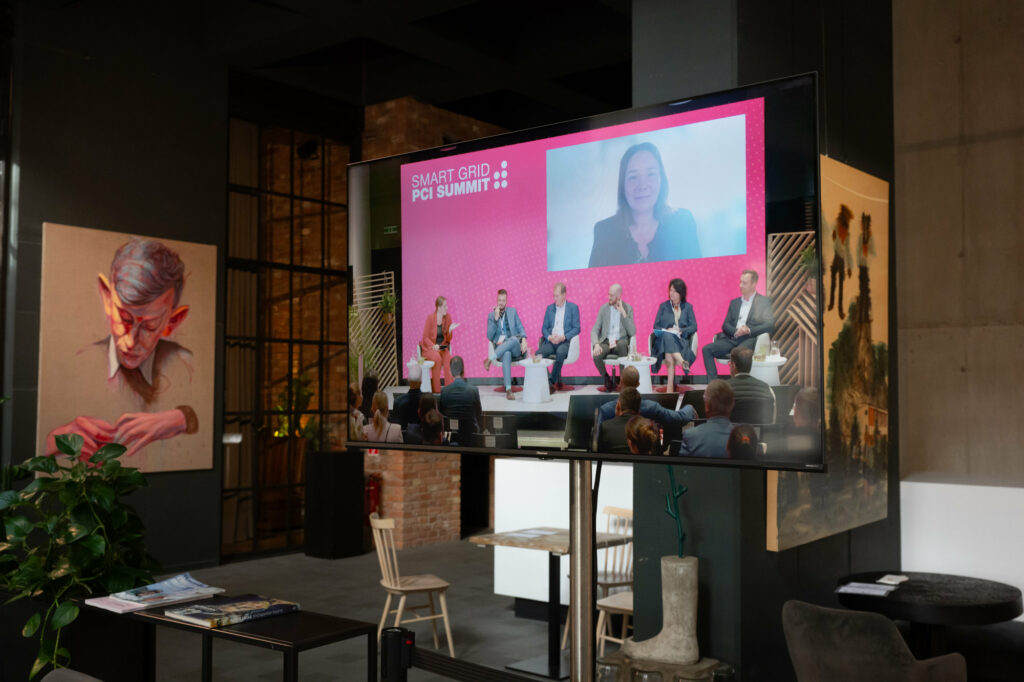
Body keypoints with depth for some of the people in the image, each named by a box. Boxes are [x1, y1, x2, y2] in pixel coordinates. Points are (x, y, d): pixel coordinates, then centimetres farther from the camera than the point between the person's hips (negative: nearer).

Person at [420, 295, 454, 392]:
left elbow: (448, 339, 5)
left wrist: (450, 331, -15)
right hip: (429, 348, -3)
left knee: (448, 358, -29)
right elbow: (425, 337, -7)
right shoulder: (430, 317, -10)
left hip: (442, 348, 3)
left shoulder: (448, 317, 1)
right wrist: (433, 346, -23)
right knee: (437, 357, -34)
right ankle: (436, 391, -28)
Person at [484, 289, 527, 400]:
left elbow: (520, 328, 13)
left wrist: (523, 340, -8)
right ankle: (508, 389, -44)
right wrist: (496, 319, -6)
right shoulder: (491, 315, 13)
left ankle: (490, 359, -33)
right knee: (507, 354, -39)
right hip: (500, 347, -1)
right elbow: (489, 336, 3)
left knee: (514, 339, -37)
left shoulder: (512, 311, 17)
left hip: (515, 347, 1)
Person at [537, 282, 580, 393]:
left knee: (560, 352, -38)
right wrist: (549, 337, -6)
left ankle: (552, 381, -25)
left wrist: (563, 337, -14)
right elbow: (544, 328, 16)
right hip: (550, 341, 3)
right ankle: (557, 380, -22)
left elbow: (576, 329, 1)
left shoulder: (573, 307, 7)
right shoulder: (550, 308, 18)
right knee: (539, 352, -28)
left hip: (565, 341, -3)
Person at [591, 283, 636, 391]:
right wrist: (596, 344, -19)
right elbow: (594, 330, 2)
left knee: (622, 344, -39)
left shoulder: (628, 308, 3)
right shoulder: (604, 308, 7)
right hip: (606, 342, 1)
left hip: (620, 342, -1)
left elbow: (632, 332, -8)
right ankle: (607, 380, -4)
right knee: (596, 356, -32)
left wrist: (623, 313, -13)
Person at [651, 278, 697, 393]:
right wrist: (666, 330, -8)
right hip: (664, 338, 0)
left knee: (669, 357, -37)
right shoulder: (663, 306, 20)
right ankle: (682, 362, -58)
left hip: (681, 340, 0)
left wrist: (681, 331, -10)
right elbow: (656, 326, 13)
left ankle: (670, 386, -47)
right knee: (667, 336, -41)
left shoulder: (688, 307, 19)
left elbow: (694, 327, 8)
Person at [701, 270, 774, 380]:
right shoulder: (734, 302, 22)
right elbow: (725, 325, 15)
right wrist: (735, 332, -8)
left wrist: (749, 330, -18)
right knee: (706, 349, -17)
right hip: (732, 339, 5)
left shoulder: (764, 301, 8)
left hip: (750, 339, -5)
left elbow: (770, 325, -3)